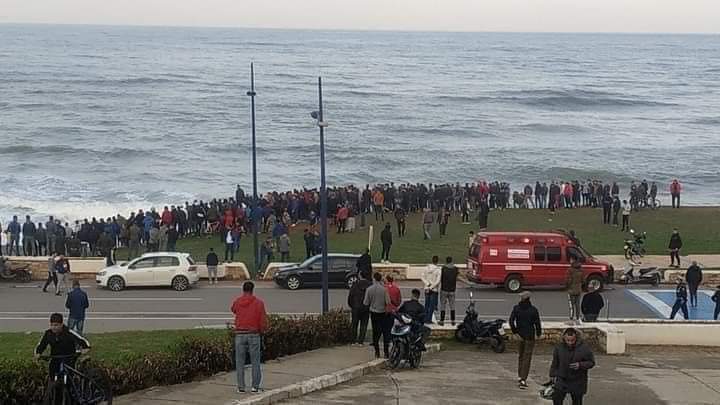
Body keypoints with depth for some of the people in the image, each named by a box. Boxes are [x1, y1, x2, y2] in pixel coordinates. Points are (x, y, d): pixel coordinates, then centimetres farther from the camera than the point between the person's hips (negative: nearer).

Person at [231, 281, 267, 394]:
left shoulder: (237, 301, 2)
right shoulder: (258, 303, -4)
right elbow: (264, 321, -6)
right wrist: (261, 331, 11)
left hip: (240, 334, 1)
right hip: (254, 335, -1)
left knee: (240, 362, 7)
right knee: (255, 361, 7)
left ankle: (241, 387, 5)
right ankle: (255, 386, 6)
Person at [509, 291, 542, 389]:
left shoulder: (516, 308, -3)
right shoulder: (533, 310, -11)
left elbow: (511, 321, -10)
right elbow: (537, 323, -8)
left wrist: (515, 332, -4)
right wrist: (538, 333, 8)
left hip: (520, 336, 3)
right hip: (530, 337, -3)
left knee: (520, 357, 20)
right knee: (527, 358, -1)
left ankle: (520, 377, 26)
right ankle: (523, 380, -8)